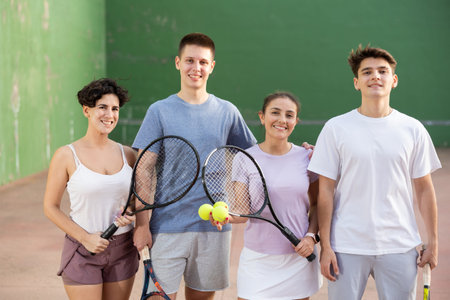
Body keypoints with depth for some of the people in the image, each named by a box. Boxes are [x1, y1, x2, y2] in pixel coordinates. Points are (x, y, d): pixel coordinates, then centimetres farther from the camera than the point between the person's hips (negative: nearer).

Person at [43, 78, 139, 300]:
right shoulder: (66, 156, -8)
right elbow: (50, 207, -4)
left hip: (123, 250, 4)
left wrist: (131, 213, -8)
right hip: (82, 252, -4)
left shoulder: (127, 154, 2)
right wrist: (85, 237, -13)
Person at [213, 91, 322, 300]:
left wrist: (311, 236, -6)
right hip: (257, 259, -1)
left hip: (298, 258, 1)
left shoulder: (306, 157, 1)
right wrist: (228, 216, -23)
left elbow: (316, 205, 9)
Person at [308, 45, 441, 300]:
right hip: (347, 248, -1)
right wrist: (325, 246, -5)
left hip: (400, 249, 1)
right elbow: (326, 191, -1)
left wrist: (433, 243, 4)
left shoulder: (413, 129, 4)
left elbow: (424, 189, 8)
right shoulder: (335, 128, 0)